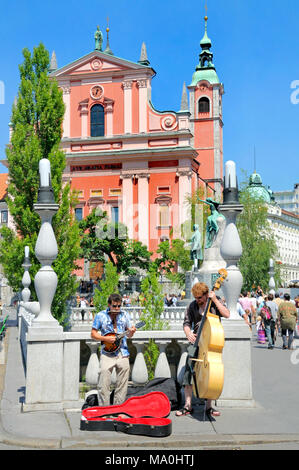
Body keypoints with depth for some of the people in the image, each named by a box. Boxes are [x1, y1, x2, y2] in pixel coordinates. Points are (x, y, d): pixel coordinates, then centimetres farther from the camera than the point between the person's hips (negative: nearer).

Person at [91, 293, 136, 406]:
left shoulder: (124, 315, 10)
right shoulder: (101, 316, 1)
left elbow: (129, 335, 15)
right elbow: (93, 334, 1)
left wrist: (131, 332, -8)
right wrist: (106, 339, -14)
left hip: (123, 353, 3)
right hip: (107, 353, -3)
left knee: (122, 384, 4)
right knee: (104, 384, -9)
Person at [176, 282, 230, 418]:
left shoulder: (215, 303, 3)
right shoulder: (192, 306, 9)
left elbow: (226, 314, -12)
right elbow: (187, 323, 12)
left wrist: (215, 300, -16)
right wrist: (188, 333, -8)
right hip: (196, 341, 2)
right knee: (189, 368, -12)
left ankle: (208, 406, 2)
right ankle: (188, 405, -7)